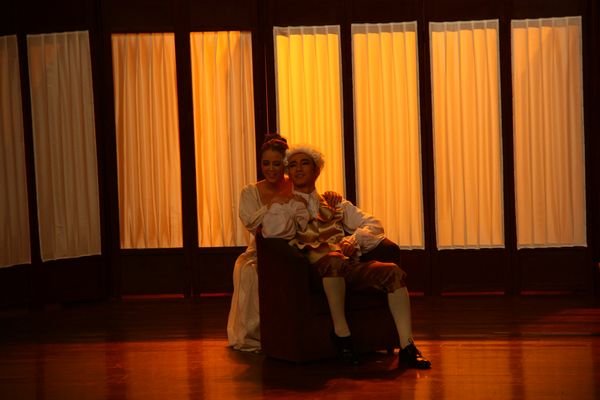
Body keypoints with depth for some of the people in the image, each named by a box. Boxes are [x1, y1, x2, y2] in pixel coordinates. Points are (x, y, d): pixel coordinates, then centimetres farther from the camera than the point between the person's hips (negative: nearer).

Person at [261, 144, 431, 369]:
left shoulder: (334, 204, 29)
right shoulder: (284, 208, 20)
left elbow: (373, 224, 21)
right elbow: (271, 231, -4)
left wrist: (355, 239, 1)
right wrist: (288, 199, 6)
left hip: (347, 267, 4)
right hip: (314, 268, -4)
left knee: (393, 272, -24)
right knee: (334, 257, -39)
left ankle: (407, 348, -28)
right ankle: (340, 331, -26)